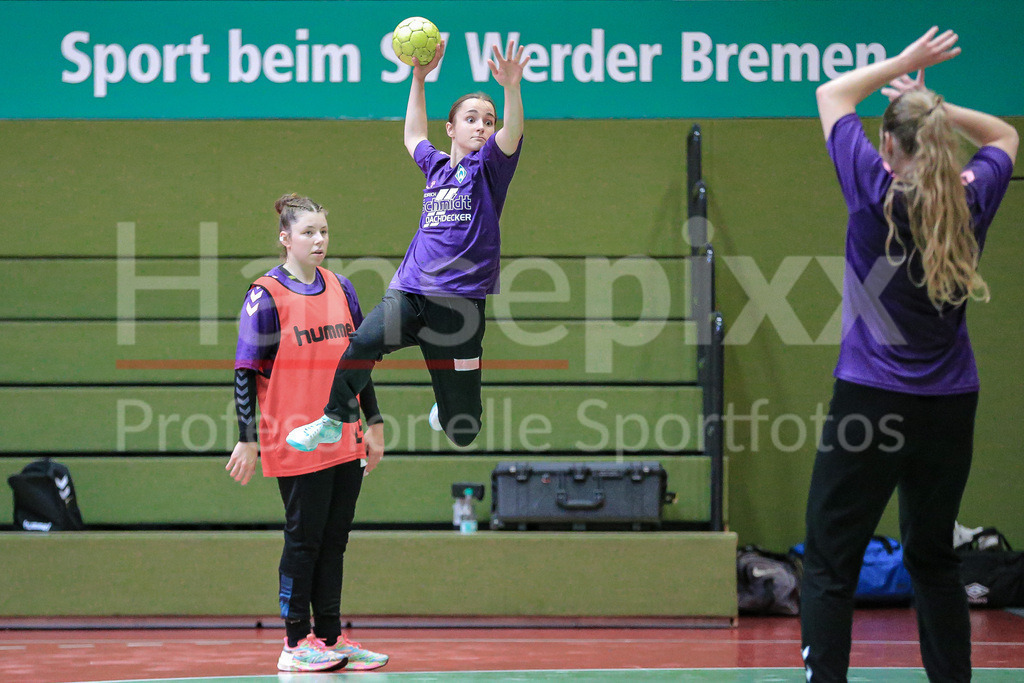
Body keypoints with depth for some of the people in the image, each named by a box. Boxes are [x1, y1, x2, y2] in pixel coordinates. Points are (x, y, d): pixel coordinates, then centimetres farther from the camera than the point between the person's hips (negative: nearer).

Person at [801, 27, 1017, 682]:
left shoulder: (879, 194, -10)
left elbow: (832, 94, 5)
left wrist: (905, 63, 12)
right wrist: (934, 105, 12)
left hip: (872, 400, -5)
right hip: (950, 406, 5)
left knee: (831, 565, -3)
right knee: (934, 559, 17)